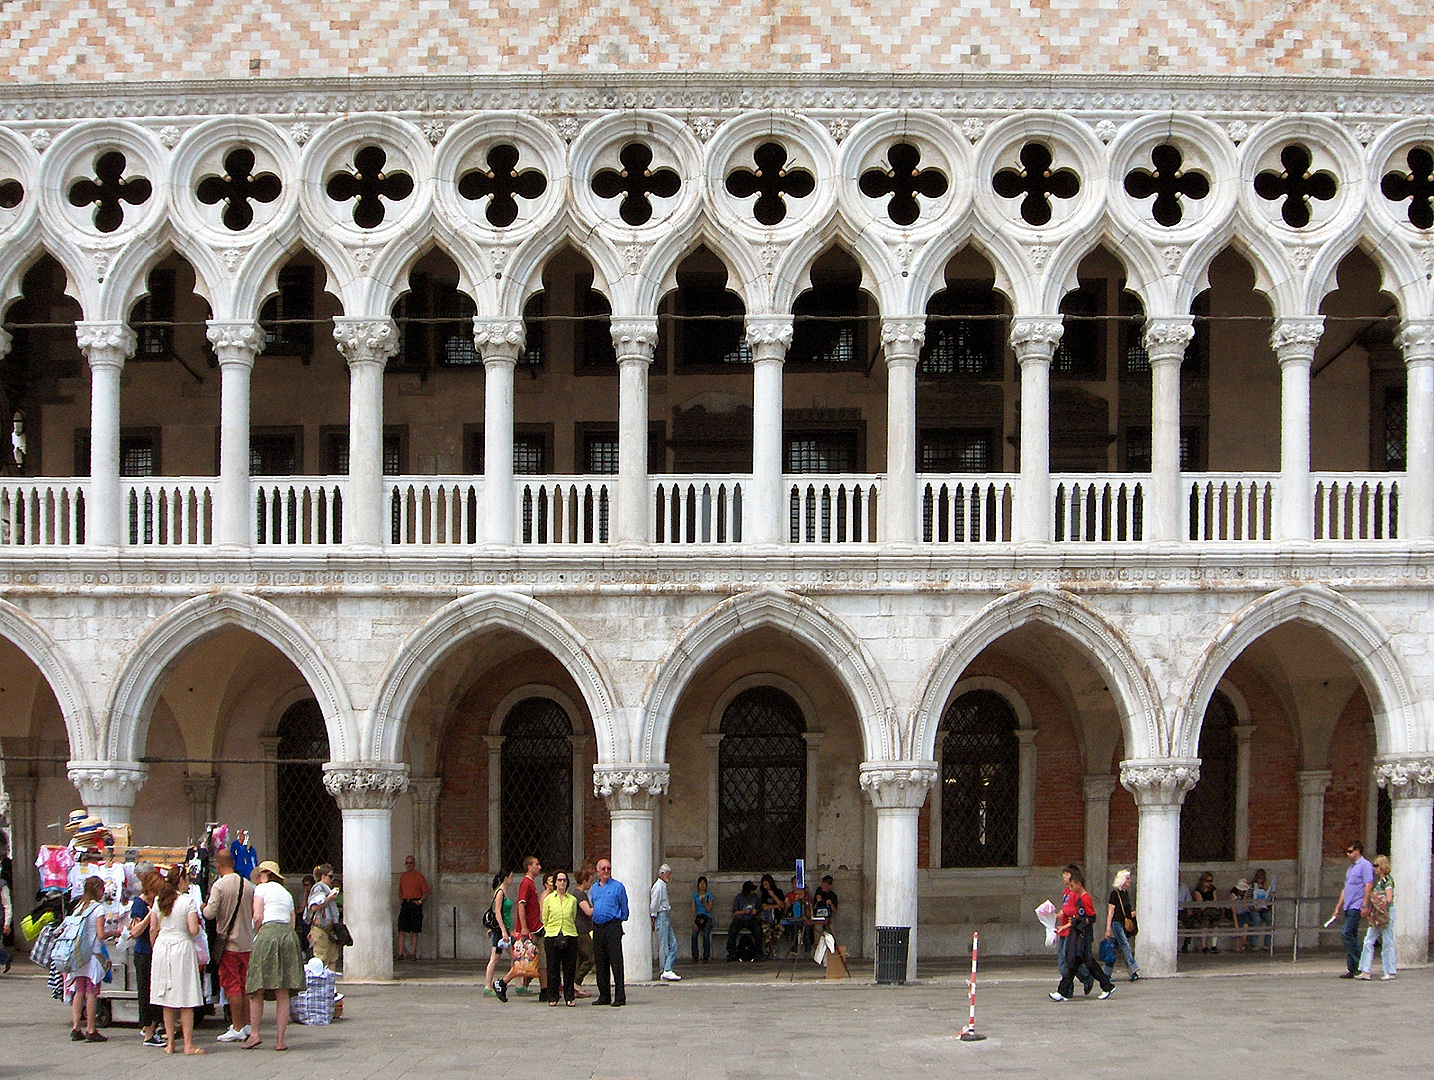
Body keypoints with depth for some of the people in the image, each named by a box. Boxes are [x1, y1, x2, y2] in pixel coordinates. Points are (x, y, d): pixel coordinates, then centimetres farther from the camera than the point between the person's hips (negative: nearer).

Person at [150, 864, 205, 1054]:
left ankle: (170, 1043, 12)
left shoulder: (159, 900, 5)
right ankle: (188, 1044, -2)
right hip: (182, 947, -5)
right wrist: (198, 925, 6)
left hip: (161, 946, 5)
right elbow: (193, 930, -15)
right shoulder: (188, 901, -10)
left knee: (167, 1002, 10)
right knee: (186, 1002, -1)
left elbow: (153, 929, 7)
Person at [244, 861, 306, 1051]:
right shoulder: (287, 894, 24)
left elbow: (257, 917, -5)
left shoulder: (262, 888, 7)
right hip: (289, 935, 5)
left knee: (257, 990, 4)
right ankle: (280, 1040, 0)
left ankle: (254, 1033, 3)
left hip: (268, 932, -5)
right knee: (282, 994, 3)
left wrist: (256, 934, 13)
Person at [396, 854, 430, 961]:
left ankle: (413, 953, 2)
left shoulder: (419, 876, 2)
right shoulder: (402, 876, 16)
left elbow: (426, 892, 1)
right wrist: (400, 899, 9)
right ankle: (400, 953, -5)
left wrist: (420, 901, -12)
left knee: (415, 931, -1)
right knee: (401, 930, -5)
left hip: (415, 905, -4)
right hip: (405, 904, 4)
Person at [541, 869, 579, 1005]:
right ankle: (553, 997, 8)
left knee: (569, 968, 0)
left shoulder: (572, 900, 9)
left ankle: (569, 997, 5)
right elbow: (544, 919, 11)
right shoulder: (548, 899, 6)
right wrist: (549, 930, 7)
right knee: (553, 968, 0)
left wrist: (568, 928, 12)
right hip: (552, 936, -1)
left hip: (570, 936, 1)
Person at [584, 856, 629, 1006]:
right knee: (600, 963, 7)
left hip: (613, 925, -6)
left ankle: (620, 997, -9)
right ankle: (604, 996, 14)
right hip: (597, 926, 6)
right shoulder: (594, 888, 16)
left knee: (616, 962, -9)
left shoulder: (617, 886, 1)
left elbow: (624, 909, 4)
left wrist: (619, 920, 3)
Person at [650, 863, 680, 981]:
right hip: (661, 916, -10)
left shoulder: (663, 886, 19)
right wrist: (653, 919, -13)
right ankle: (666, 971, -7)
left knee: (673, 944, 4)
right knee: (663, 946, -7)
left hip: (666, 917, 10)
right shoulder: (658, 886, -11)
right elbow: (654, 904, -14)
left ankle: (667, 971, 1)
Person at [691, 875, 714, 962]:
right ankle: (695, 957, -16)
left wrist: (704, 902, -15)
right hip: (698, 918, 1)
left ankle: (706, 957, -14)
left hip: (707, 918, -1)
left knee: (706, 936, -23)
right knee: (694, 935, -22)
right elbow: (693, 910, 5)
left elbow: (709, 910, -1)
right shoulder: (695, 896, 10)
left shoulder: (709, 896, 5)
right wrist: (693, 923, -5)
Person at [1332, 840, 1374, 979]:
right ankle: (1352, 969, 8)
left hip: (1357, 907, -9)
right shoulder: (1351, 867, 23)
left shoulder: (1365, 865, -6)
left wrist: (1364, 906, -21)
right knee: (1351, 936, 7)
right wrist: (1338, 908, 23)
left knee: (1346, 933, -17)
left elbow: (1369, 886, -15)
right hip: (1348, 907, 9)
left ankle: (1359, 963, -11)